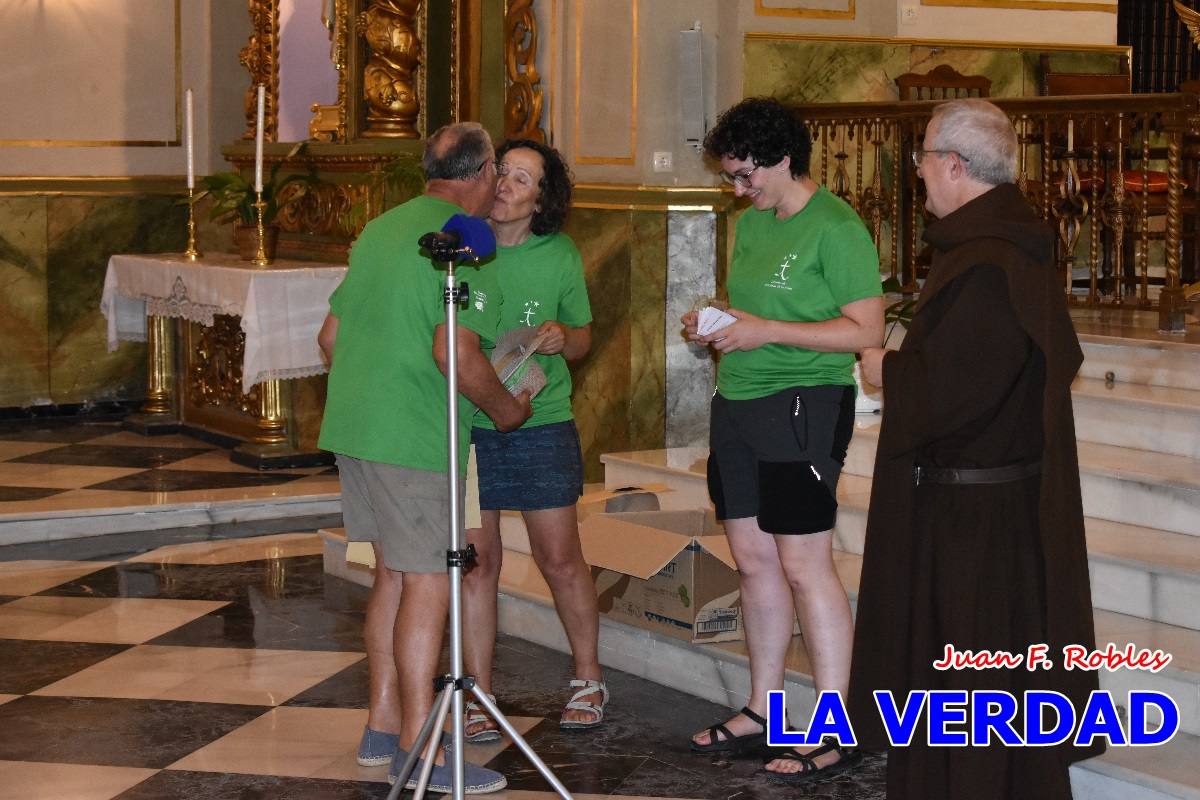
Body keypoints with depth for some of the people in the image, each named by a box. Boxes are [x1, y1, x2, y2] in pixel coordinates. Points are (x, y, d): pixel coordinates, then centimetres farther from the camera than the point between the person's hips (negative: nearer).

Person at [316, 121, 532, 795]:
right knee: (429, 583, -4)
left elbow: (332, 333, 19)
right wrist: (505, 407, -8)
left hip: (355, 427, 9)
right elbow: (455, 352, -23)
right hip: (414, 438, -9)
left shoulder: (382, 228, 14)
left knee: (393, 571, 17)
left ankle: (383, 724, 24)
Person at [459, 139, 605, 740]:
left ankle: (587, 678, 25)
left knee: (560, 558, 5)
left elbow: (583, 337, 11)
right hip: (465, 424, 0)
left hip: (541, 424, 1)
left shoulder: (560, 255, 0)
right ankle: (479, 697, 14)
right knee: (476, 560, 3)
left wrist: (563, 339, -11)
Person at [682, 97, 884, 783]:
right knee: (754, 559, 11)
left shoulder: (835, 228, -10)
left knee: (803, 565, -8)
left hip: (803, 404, -8)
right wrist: (713, 326, 4)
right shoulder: (751, 223, 15)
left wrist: (765, 331, -19)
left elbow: (867, 330, -15)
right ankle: (762, 713, 22)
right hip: (737, 402, 8)